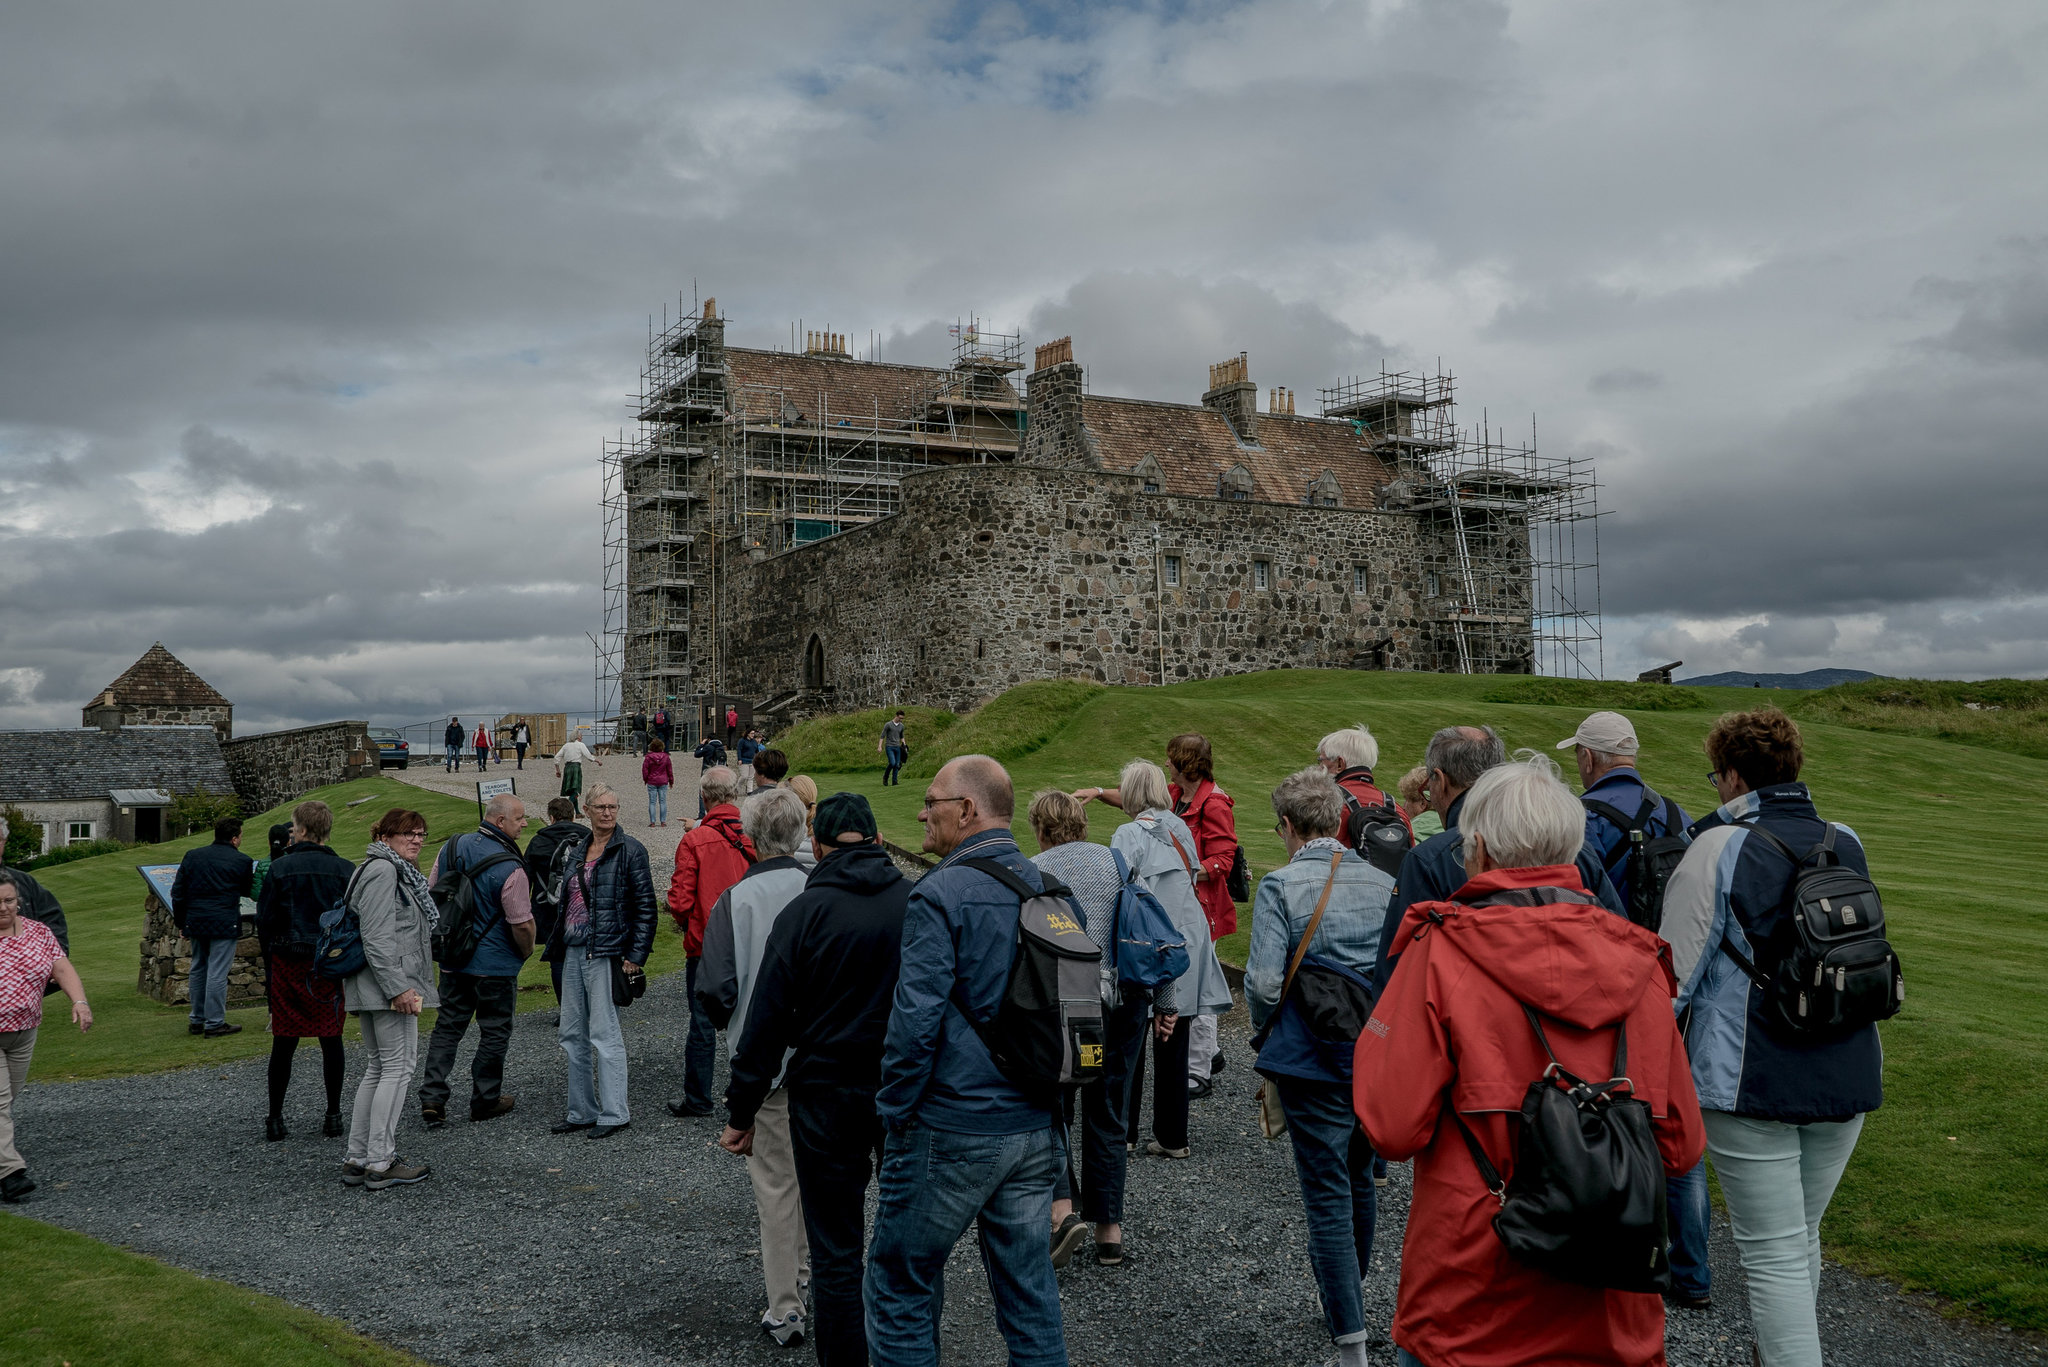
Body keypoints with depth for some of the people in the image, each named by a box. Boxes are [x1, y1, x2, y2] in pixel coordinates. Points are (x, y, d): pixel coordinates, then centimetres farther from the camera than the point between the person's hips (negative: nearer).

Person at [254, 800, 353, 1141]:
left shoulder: (280, 868, -3)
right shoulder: (345, 869, -1)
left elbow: (264, 921, -1)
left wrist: (268, 968, 8)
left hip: (288, 963, -1)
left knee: (284, 1042, 6)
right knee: (331, 1039, 7)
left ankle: (275, 1118, 12)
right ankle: (334, 1116, 10)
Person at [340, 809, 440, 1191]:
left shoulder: (399, 872, 21)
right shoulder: (382, 870, -12)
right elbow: (377, 937, -20)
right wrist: (398, 988, -23)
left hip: (375, 987, 11)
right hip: (388, 985, -11)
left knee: (376, 1068, 13)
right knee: (398, 1067, -7)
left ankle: (357, 1159, 18)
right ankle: (381, 1163, -4)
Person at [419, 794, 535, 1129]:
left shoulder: (451, 848, -1)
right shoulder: (510, 868, -22)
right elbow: (522, 925, -21)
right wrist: (526, 951, 1)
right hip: (495, 965, -6)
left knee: (448, 1026, 14)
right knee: (495, 1030, 10)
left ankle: (432, 1098, 8)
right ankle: (485, 1099, 20)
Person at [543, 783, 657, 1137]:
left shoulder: (629, 850, -7)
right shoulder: (575, 848, 13)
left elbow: (645, 906, -9)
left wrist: (635, 957, -14)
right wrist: (557, 945, 17)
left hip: (606, 954, -7)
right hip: (573, 952, 7)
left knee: (605, 1034, -6)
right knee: (572, 1035, 11)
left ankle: (615, 1113, 3)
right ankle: (582, 1111, 22)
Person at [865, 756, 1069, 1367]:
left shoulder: (940, 894, -14)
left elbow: (915, 1022, -19)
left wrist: (895, 1112, -7)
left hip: (951, 1132, -6)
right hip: (1036, 1129, 7)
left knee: (900, 1287, 9)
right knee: (1029, 1288, 15)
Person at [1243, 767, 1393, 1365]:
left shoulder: (1281, 885, -12)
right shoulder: (1383, 883, 3)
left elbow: (1264, 981, -18)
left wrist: (1263, 1031, 1)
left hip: (1311, 1061, -5)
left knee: (1328, 1196, 2)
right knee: (1360, 1181, 23)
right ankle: (1348, 1299, 43)